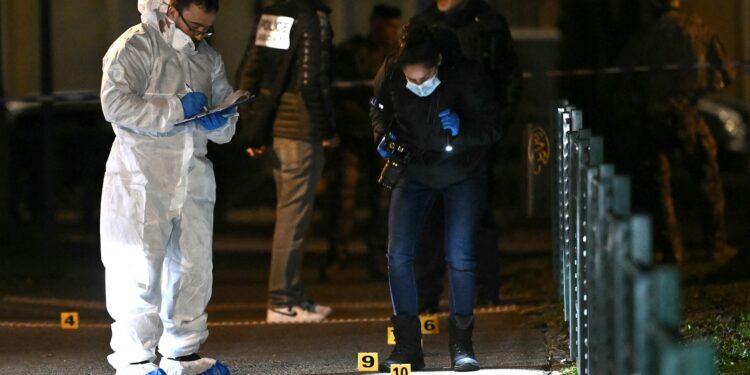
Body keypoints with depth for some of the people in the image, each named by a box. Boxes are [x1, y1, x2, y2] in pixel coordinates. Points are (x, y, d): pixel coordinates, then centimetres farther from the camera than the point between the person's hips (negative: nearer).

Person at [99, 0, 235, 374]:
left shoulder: (208, 58, 16)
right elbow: (116, 103, -18)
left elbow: (226, 108, 24)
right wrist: (176, 108, -17)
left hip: (193, 173, 7)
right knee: (140, 269, -10)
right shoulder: (135, 46, -6)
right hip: (141, 173, -7)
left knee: (194, 266, 9)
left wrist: (221, 122, -1)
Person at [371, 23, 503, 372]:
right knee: (398, 255, -8)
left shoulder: (465, 74, -23)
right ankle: (407, 346, 2)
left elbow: (493, 126, -15)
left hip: (462, 171, -2)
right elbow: (379, 112, 8)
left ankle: (461, 344, 3)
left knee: (459, 257, -12)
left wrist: (461, 130, -33)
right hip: (413, 170, 2)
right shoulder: (389, 74, -15)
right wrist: (385, 137, -11)